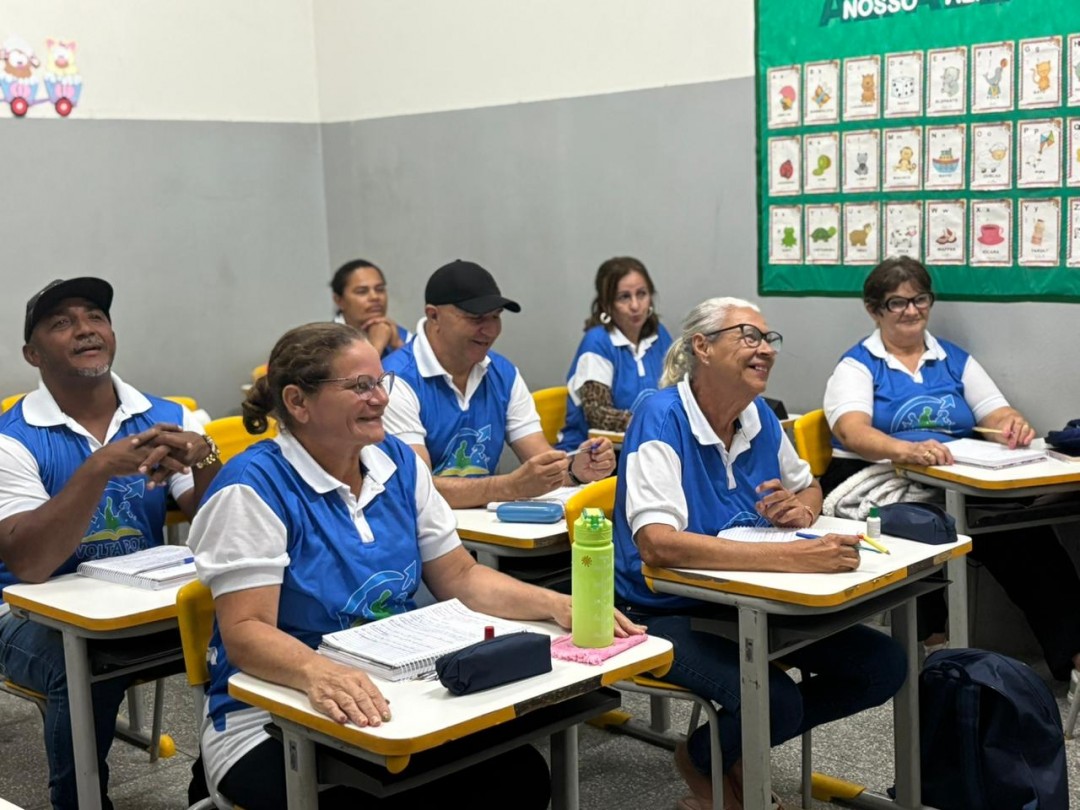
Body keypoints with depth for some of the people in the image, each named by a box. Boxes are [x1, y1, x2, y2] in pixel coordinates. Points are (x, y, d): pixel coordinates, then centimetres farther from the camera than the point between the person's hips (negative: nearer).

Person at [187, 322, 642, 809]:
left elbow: (461, 578, 9)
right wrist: (319, 673, -42)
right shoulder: (254, 487, -14)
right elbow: (246, 631, -21)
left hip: (394, 701, 6)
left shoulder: (397, 463, 6)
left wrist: (556, 606, -7)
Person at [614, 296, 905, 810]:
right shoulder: (662, 419, -20)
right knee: (775, 701, -31)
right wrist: (791, 557, -41)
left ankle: (731, 751, 13)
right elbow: (657, 543, -34)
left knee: (883, 665, -2)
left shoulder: (760, 418, 2)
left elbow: (809, 487, 21)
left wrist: (803, 508, -6)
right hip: (669, 613, -8)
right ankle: (702, 763, 6)